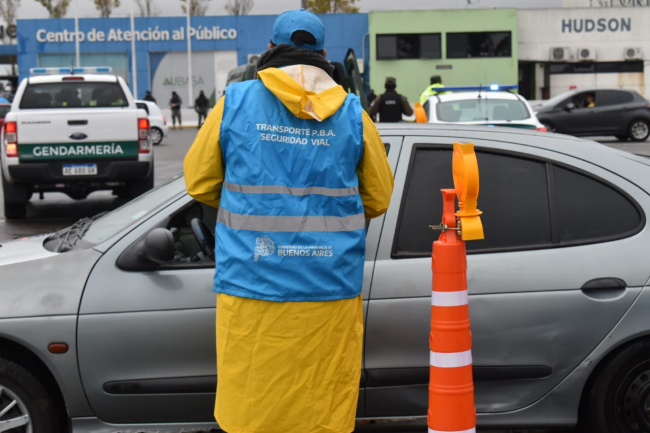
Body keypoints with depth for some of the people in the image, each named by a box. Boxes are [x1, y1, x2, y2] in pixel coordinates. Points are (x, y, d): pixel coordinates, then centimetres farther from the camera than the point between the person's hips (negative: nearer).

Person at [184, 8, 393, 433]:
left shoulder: (235, 101, 2)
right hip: (329, 289, 1)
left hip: (251, 283, -1)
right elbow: (377, 198, 11)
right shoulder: (352, 113, 5)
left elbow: (199, 184, 7)